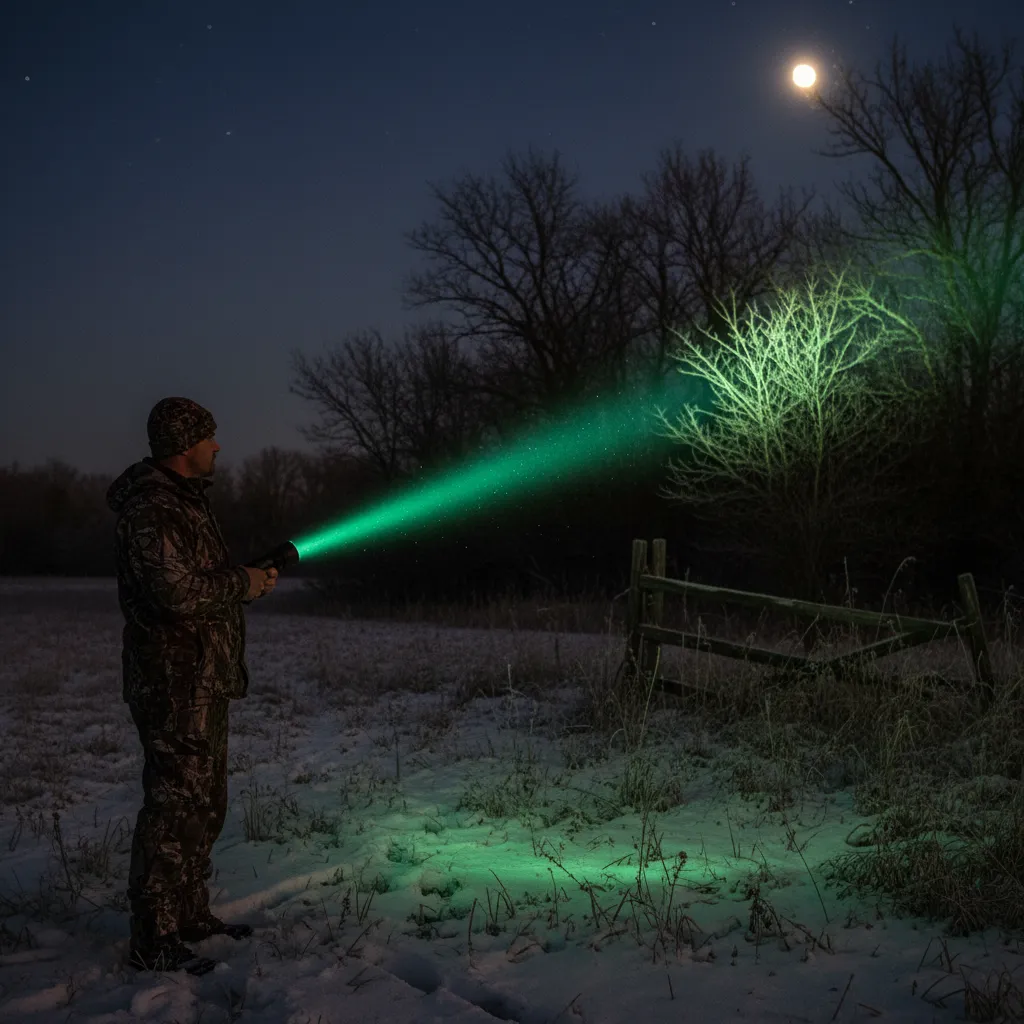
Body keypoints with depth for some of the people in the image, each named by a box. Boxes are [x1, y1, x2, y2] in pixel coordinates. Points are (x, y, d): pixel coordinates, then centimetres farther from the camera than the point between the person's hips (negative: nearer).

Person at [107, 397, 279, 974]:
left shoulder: (186, 500, 16)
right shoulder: (151, 509, -18)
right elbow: (178, 591, -28)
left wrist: (250, 576, 10)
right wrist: (242, 584, -15)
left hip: (205, 679, 11)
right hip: (175, 684, -11)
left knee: (206, 803, 18)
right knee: (175, 805, -7)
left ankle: (191, 915, 30)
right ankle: (153, 941, 0)